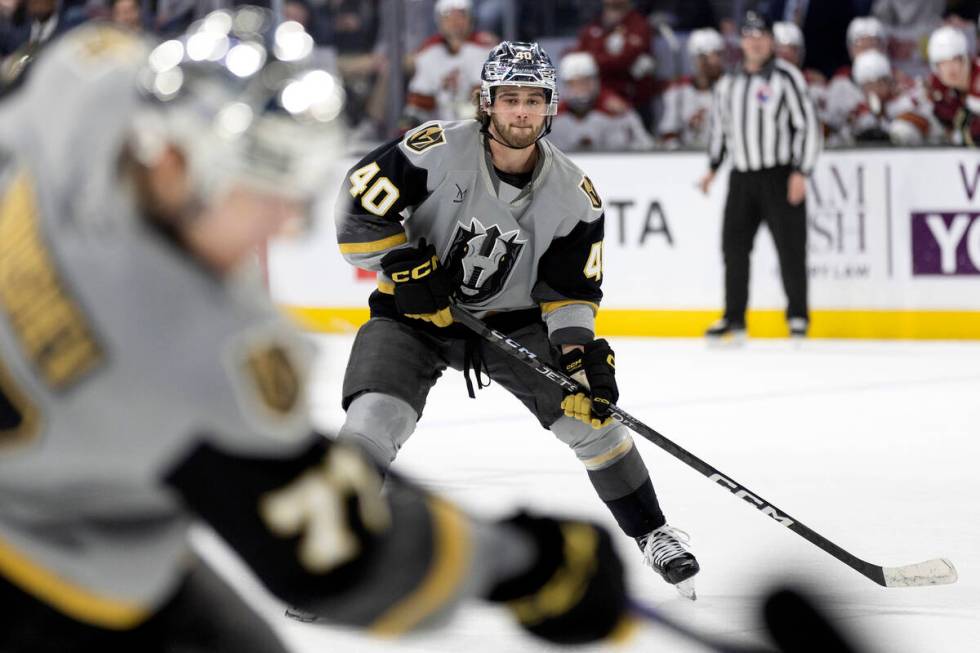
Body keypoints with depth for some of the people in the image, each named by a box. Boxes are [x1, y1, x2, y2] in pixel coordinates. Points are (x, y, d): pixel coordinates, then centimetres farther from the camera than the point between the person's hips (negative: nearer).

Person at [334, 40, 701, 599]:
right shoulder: (439, 151, -22)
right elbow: (361, 204, -17)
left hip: (513, 318, 3)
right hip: (416, 311, -3)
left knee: (590, 414, -6)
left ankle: (653, 536, 13)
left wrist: (578, 345, -22)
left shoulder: (574, 194, -11)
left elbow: (572, 286, -6)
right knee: (373, 421, -24)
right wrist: (405, 265, -25)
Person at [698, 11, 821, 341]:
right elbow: (720, 126, 24)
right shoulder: (728, 84, 12)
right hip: (741, 177, 5)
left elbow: (808, 124, -9)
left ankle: (798, 316, 4)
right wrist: (713, 168, 17)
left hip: (779, 176, -5)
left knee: (790, 248, -4)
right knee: (734, 245, 3)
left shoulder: (786, 77, -6)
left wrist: (801, 173, -14)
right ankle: (734, 318, 10)